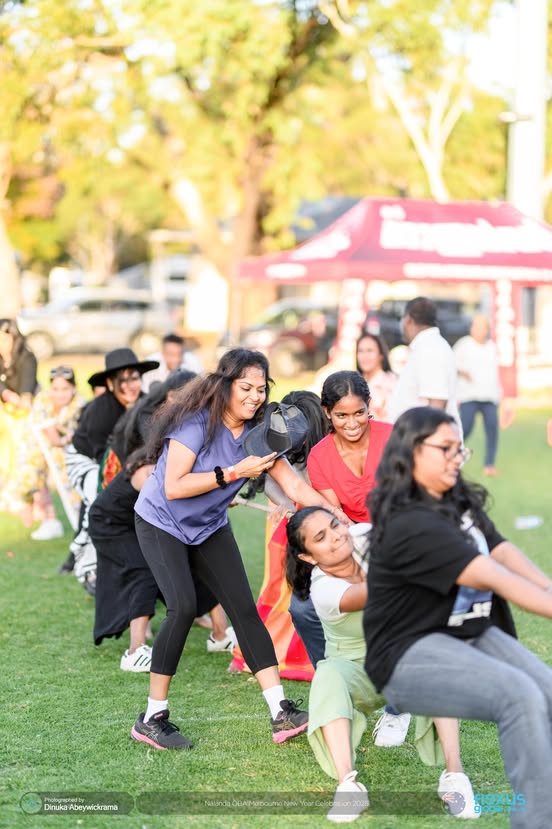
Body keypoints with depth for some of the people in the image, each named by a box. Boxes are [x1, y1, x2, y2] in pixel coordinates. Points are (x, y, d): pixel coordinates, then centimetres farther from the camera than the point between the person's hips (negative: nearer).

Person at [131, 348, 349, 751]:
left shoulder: (258, 432, -7)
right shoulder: (196, 422, -24)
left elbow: (294, 484, -11)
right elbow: (174, 488, -28)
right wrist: (233, 472, -30)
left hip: (210, 527, 6)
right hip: (162, 523, -6)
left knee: (245, 608, -6)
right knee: (183, 607, -21)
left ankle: (282, 714, -8)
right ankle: (153, 718, -10)